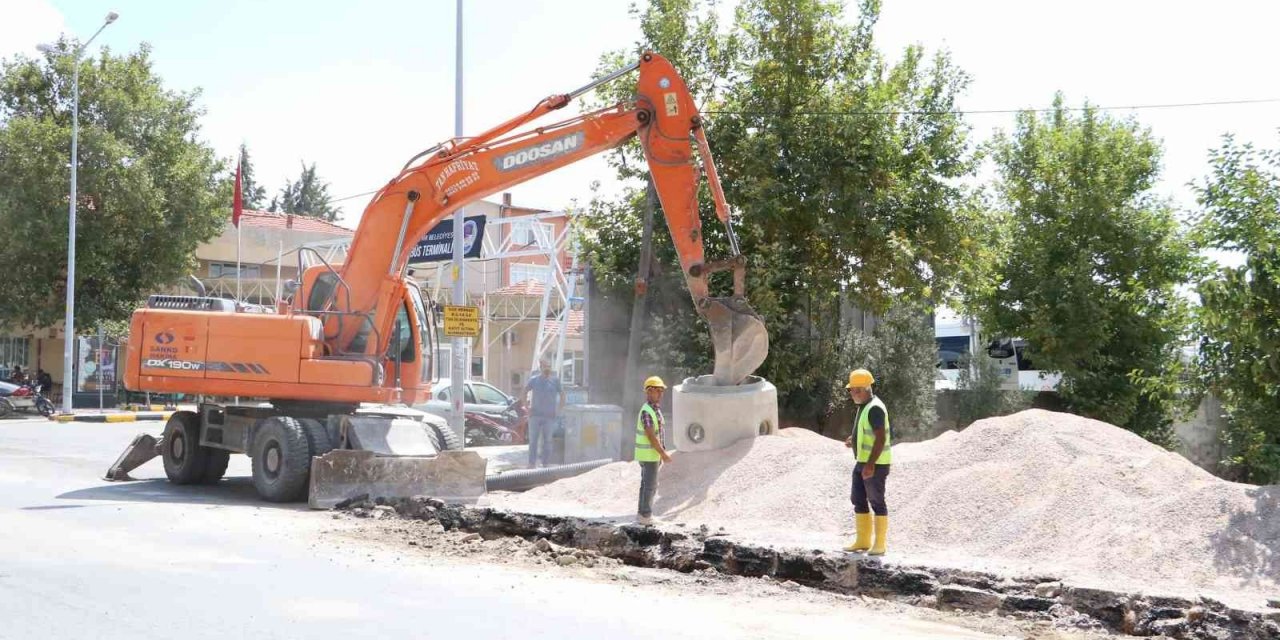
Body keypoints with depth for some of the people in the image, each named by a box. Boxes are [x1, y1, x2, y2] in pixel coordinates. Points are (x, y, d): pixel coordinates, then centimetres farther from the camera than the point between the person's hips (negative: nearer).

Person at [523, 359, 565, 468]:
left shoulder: (555, 380, 2)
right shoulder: (534, 380, 3)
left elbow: (562, 395, 8)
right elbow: (524, 392, 12)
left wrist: (559, 410, 0)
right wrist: (527, 407, 3)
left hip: (549, 416, 0)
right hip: (535, 415, 0)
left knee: (547, 441, 4)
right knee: (533, 440, 0)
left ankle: (544, 462, 12)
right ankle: (531, 463, 3)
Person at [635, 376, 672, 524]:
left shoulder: (655, 409, 13)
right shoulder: (646, 411, -19)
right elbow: (651, 436, -22)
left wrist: (660, 453, 20)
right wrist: (663, 454, -20)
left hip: (652, 454, 10)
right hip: (648, 455, -10)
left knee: (648, 484, 14)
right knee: (650, 485, -6)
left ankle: (643, 513, 19)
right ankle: (645, 516, -2)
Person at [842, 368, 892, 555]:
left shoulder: (875, 408, -19)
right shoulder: (864, 406, 13)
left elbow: (881, 438, -24)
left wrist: (870, 465, -27)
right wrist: (854, 440, 8)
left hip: (875, 464, -10)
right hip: (862, 462, 10)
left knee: (876, 501, -2)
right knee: (858, 499, 12)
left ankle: (880, 543, 6)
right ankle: (863, 540, 20)